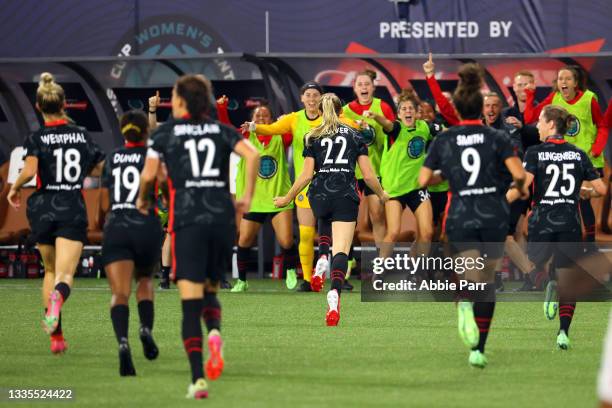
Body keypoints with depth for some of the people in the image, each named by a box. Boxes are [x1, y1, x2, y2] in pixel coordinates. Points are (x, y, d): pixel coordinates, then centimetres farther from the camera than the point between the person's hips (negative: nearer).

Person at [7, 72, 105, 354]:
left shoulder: (37, 139, -5)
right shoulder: (82, 135, 5)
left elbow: (29, 171, -20)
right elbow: (100, 169, 10)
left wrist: (15, 188, -1)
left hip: (43, 209, 0)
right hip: (73, 210, 0)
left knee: (50, 270, 20)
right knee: (65, 274, -9)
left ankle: (56, 337, 17)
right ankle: (58, 297, -48)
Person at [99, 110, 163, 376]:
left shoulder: (112, 159, 13)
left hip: (115, 229, 1)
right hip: (147, 227, -1)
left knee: (119, 293, -8)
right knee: (145, 279, 26)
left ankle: (123, 341, -34)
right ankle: (146, 329, 3)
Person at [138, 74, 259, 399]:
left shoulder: (165, 132, 6)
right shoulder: (221, 131, 12)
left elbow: (148, 175, -1)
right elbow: (252, 155, -4)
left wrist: (142, 200, 20)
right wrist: (248, 196, 5)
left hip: (187, 220, -3)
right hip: (223, 217, 3)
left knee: (190, 301, -3)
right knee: (211, 290, 20)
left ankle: (198, 378, -15)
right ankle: (215, 333, -15)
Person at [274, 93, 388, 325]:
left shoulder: (312, 138, 8)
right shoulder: (355, 136, 9)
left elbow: (306, 175, 2)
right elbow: (368, 175, 7)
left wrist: (288, 198, 14)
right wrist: (381, 195, 25)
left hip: (320, 195, 1)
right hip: (346, 196, -1)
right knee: (341, 249, -11)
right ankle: (335, 291, -34)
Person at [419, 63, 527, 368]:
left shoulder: (443, 140, 1)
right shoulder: (496, 138, -1)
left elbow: (423, 180, 1)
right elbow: (519, 174, -11)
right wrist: (520, 188, 12)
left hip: (461, 216, 0)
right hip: (494, 214, 0)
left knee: (472, 276, 0)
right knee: (487, 280, 13)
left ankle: (465, 303, -39)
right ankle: (479, 350, 11)